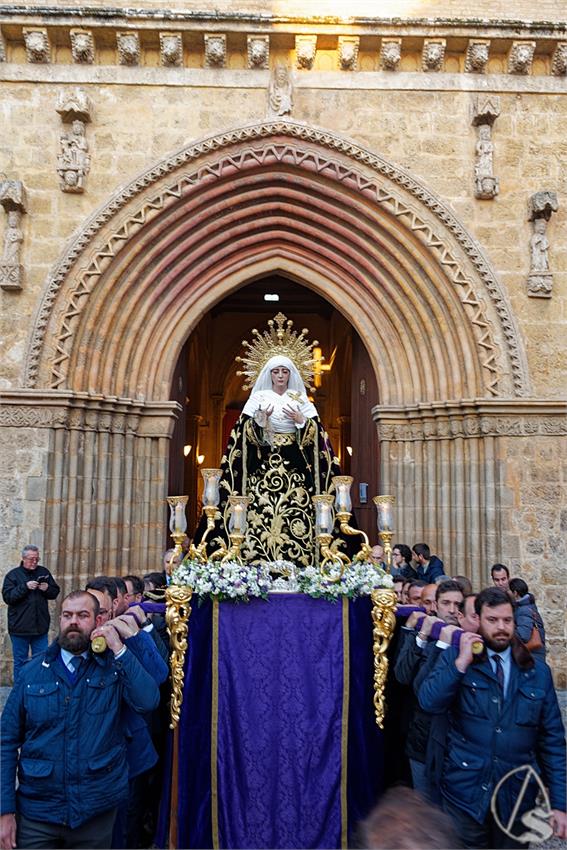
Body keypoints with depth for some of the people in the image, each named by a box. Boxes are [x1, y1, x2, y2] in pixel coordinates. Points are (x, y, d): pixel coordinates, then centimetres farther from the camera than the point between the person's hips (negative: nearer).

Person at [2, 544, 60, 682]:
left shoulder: (44, 572, 6)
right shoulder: (13, 575, -2)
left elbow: (55, 592, 10)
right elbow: (7, 597, -12)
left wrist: (47, 588, -11)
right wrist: (25, 587, -23)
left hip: (41, 627, 2)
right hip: (20, 628, -2)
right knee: (20, 662, 9)